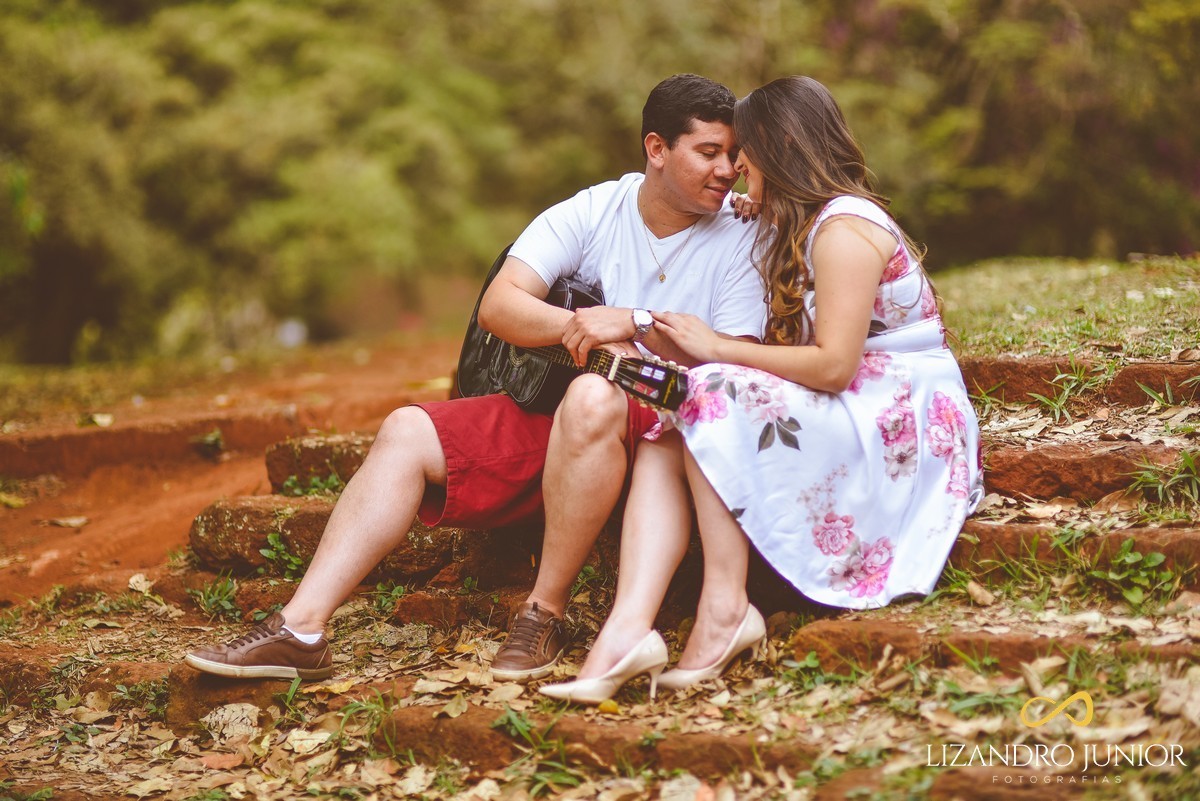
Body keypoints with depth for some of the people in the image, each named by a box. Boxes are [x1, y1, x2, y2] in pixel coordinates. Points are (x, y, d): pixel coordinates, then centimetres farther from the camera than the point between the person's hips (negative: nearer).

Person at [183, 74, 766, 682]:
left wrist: (633, 323, -19)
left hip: (655, 429, -4)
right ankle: (301, 631, -18)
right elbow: (497, 307, -4)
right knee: (407, 432, -12)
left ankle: (545, 612, -25)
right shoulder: (589, 213, 5)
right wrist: (578, 326, -21)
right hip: (547, 412, 4)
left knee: (593, 398, -38)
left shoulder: (739, 242, -2)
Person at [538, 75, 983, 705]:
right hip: (849, 416, 9)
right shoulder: (798, 228, 20)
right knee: (666, 419, -16)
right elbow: (794, 350, 8)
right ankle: (629, 622, -35)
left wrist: (717, 350, -13)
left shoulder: (844, 227, -11)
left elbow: (833, 365, -21)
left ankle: (723, 608, -26)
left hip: (899, 423, -9)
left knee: (716, 399, -28)